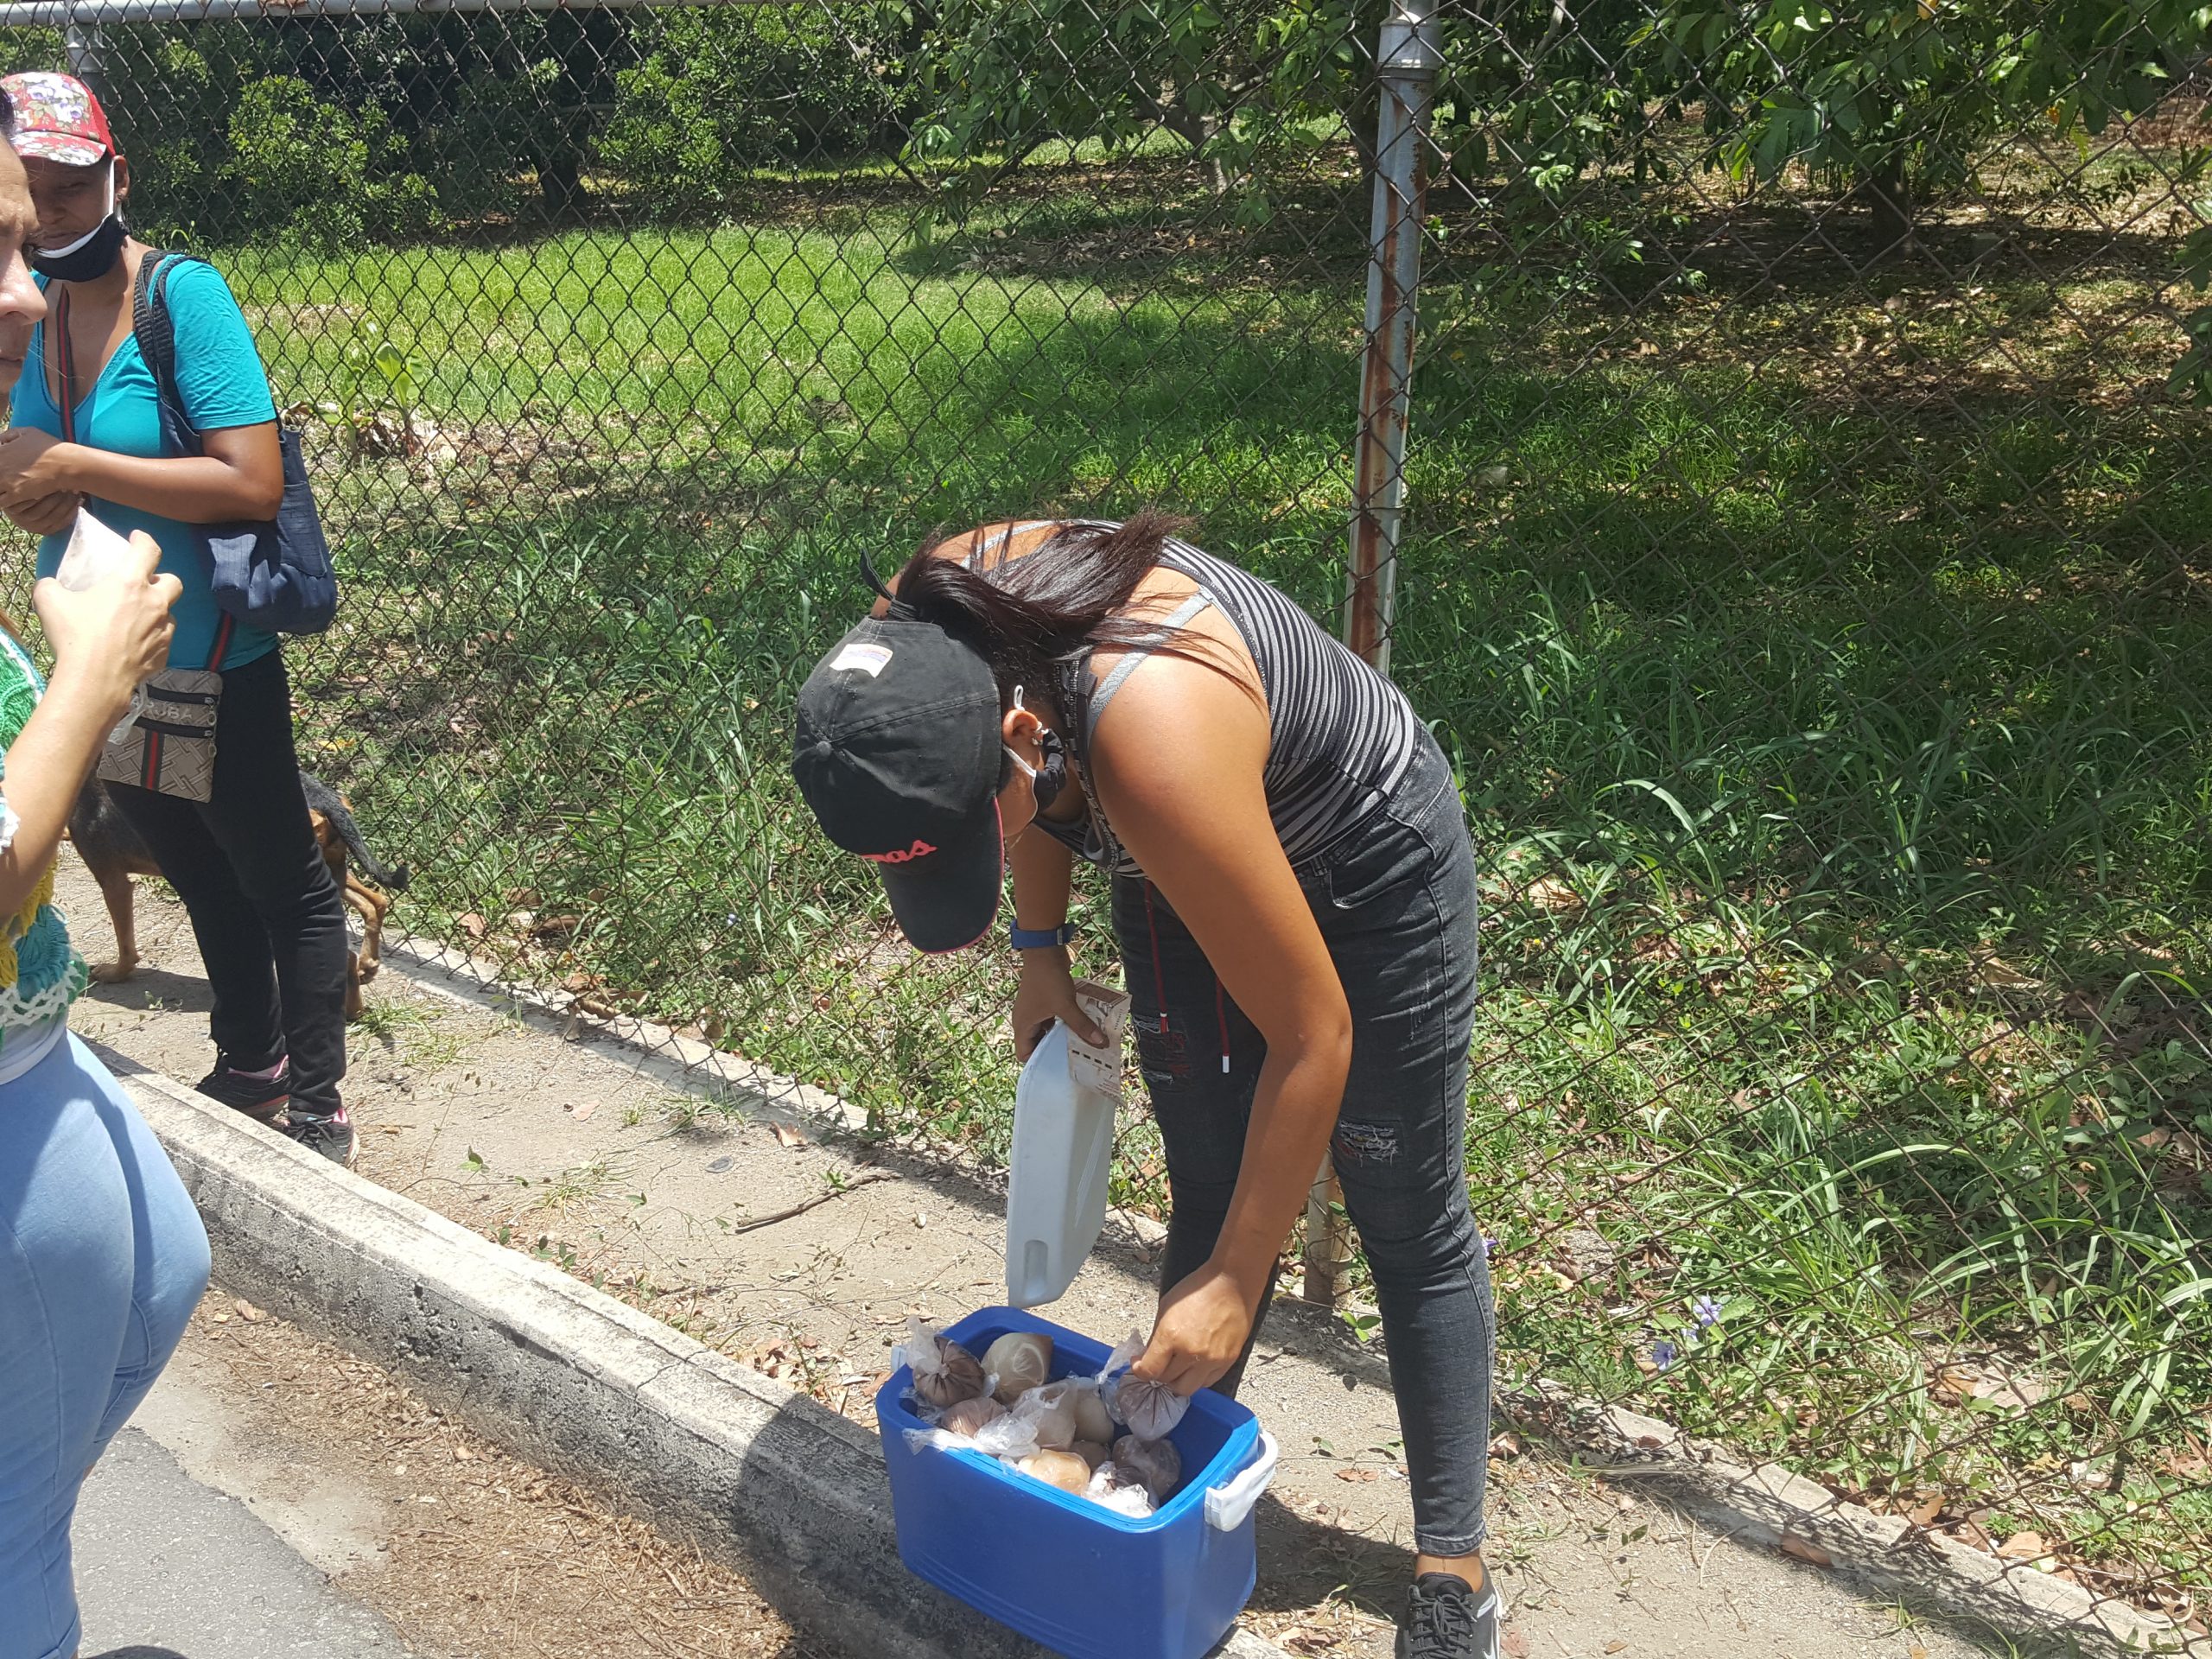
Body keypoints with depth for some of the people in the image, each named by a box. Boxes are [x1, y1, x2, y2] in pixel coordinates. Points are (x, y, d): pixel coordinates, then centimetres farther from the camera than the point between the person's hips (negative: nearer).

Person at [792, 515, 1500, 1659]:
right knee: (1206, 1192, 13)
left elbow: (1313, 1038, -32)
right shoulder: (920, 646, -25)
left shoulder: (1156, 742, -44)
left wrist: (1236, 1285, -22)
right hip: (1182, 873, 6)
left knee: (1411, 1228, 6)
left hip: (1367, 866, -6)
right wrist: (1038, 947, -1)